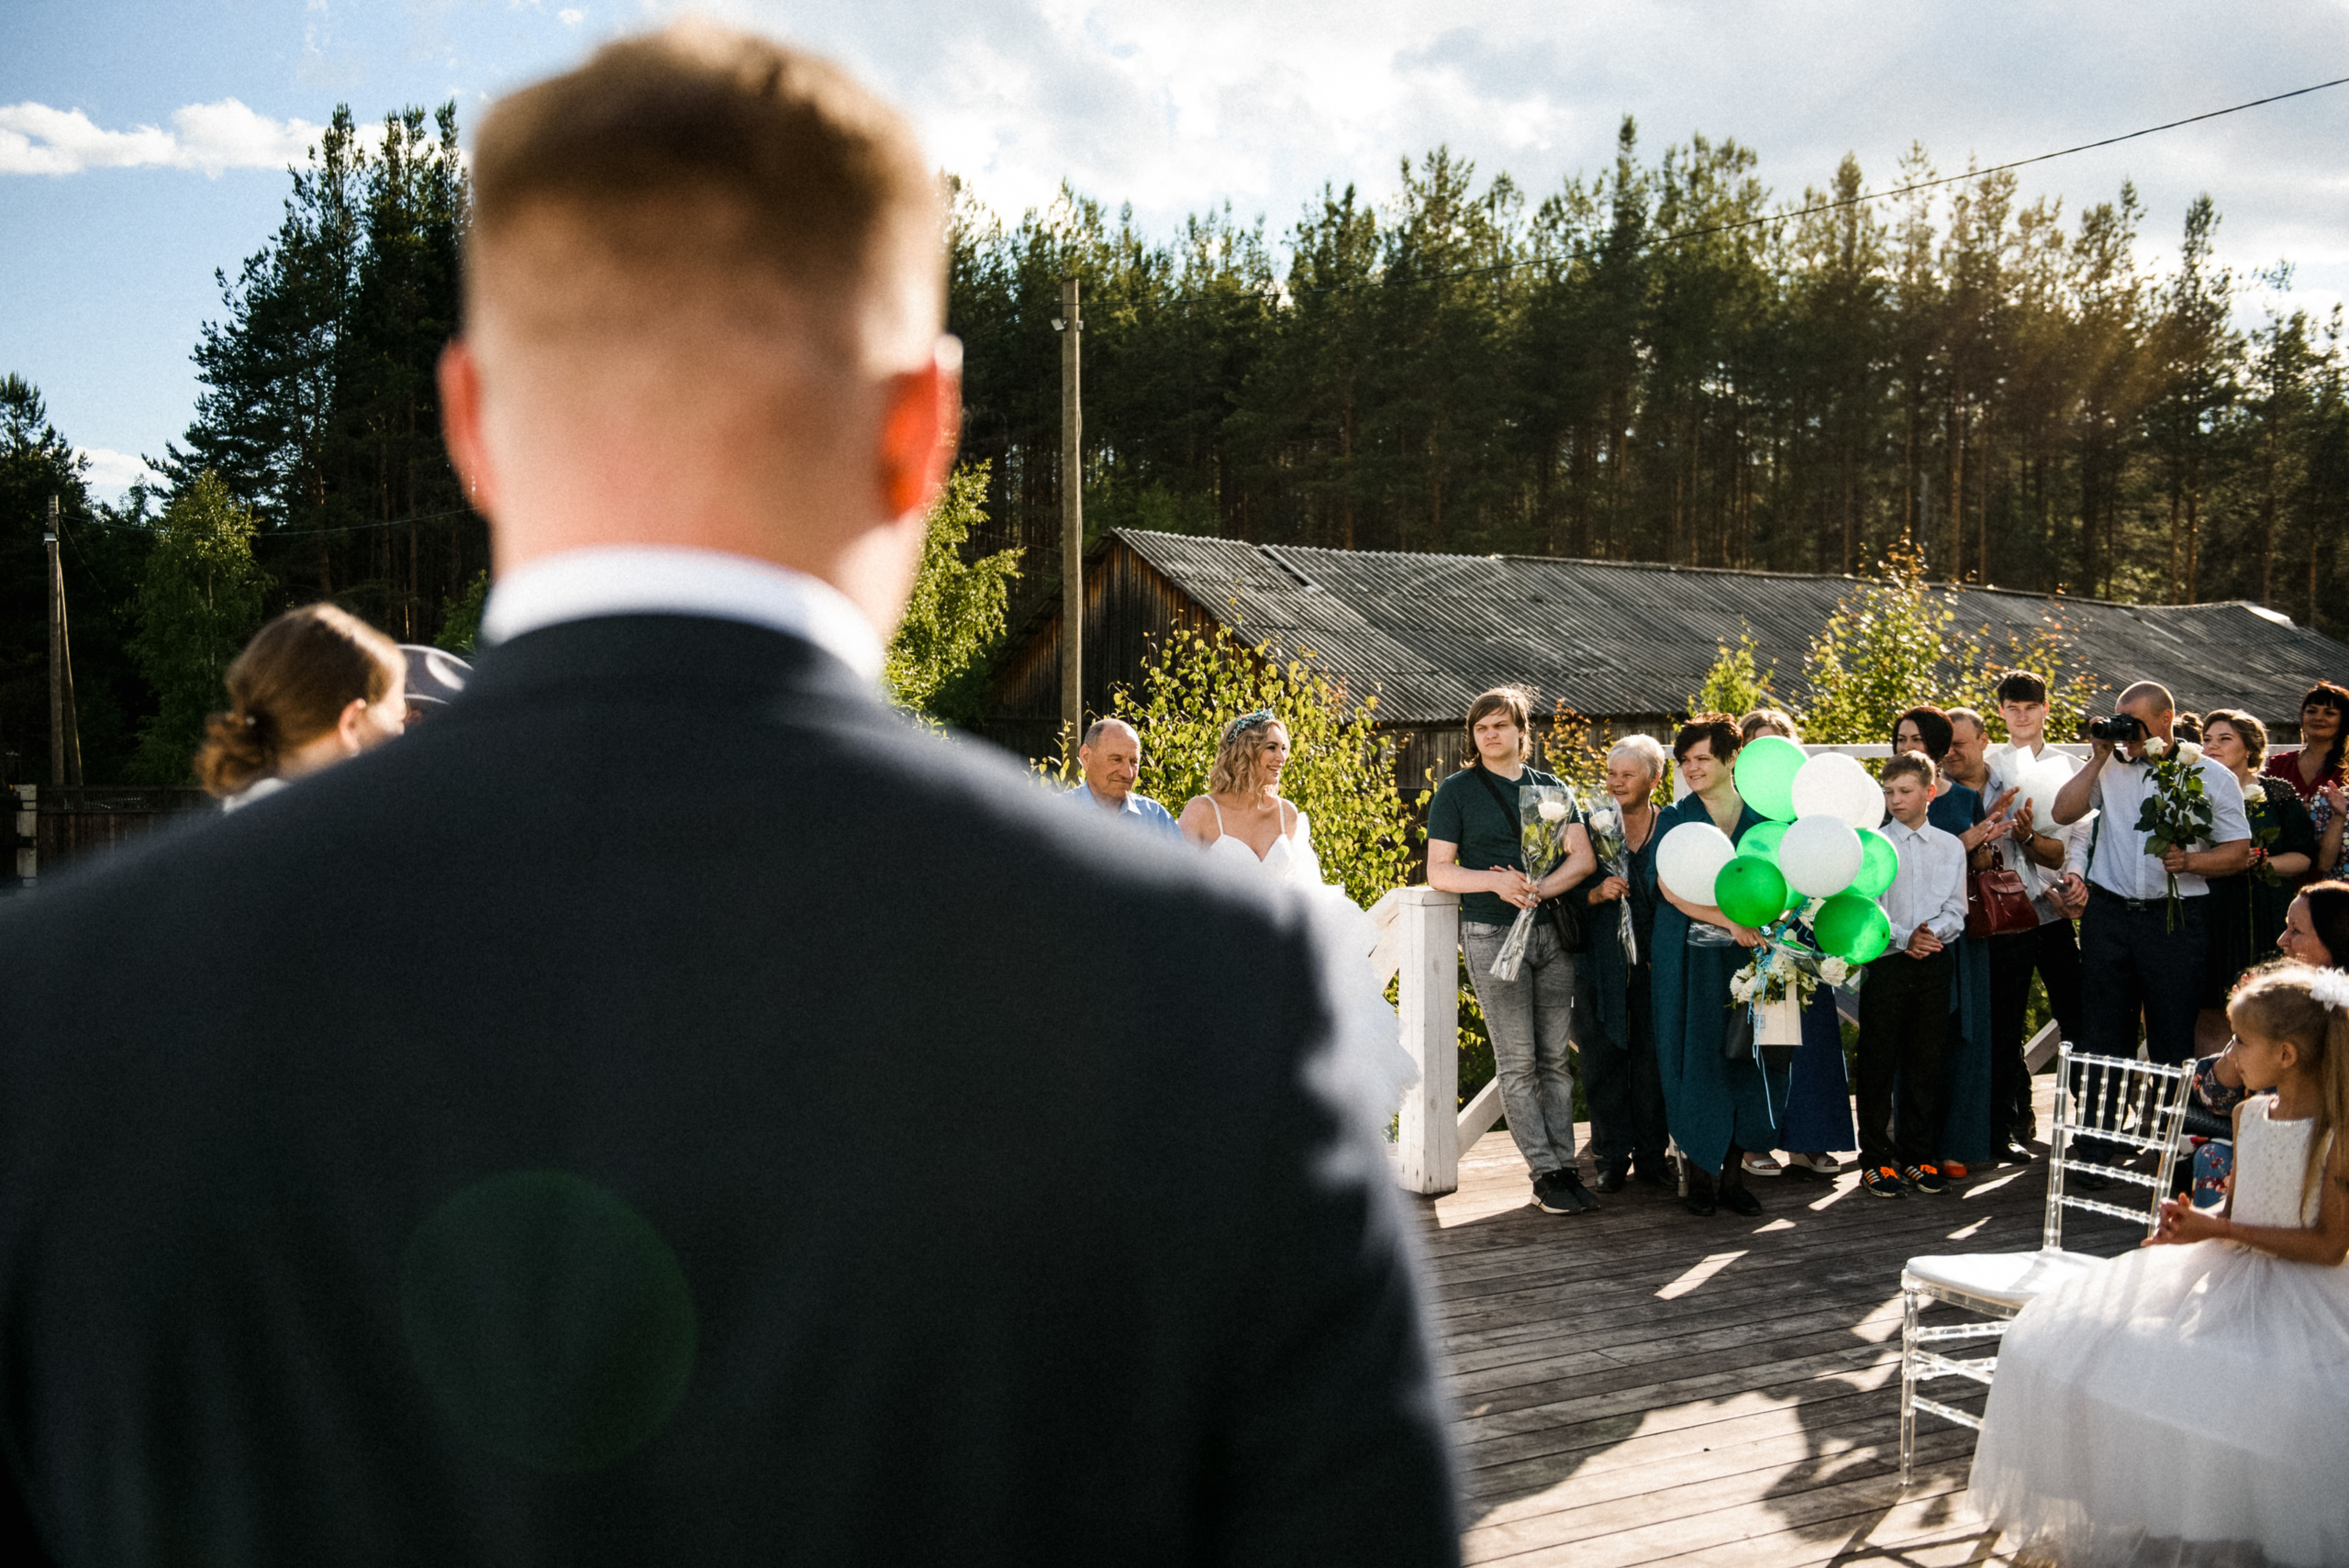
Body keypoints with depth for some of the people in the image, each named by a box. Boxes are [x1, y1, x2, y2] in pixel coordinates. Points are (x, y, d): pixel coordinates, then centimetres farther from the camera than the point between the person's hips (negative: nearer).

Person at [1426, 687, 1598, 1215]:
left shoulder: (1552, 787, 12)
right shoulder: (1457, 791, 3)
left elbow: (1583, 857, 3)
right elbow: (1438, 872, -2)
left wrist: (1538, 889, -15)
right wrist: (1495, 881, -18)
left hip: (1551, 933, 3)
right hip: (1492, 935, -3)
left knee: (1556, 1057, 5)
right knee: (1518, 1062, -4)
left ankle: (1565, 1165, 9)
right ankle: (1545, 1173, 0)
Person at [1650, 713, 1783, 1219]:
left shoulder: (1760, 818, 8)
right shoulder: (1675, 818, 2)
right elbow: (1672, 889, -9)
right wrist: (1729, 920, -20)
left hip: (1749, 953, 2)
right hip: (1693, 958, -2)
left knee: (1747, 1057, 1)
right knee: (1696, 1057, -2)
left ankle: (1733, 1173, 11)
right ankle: (1698, 1174, 9)